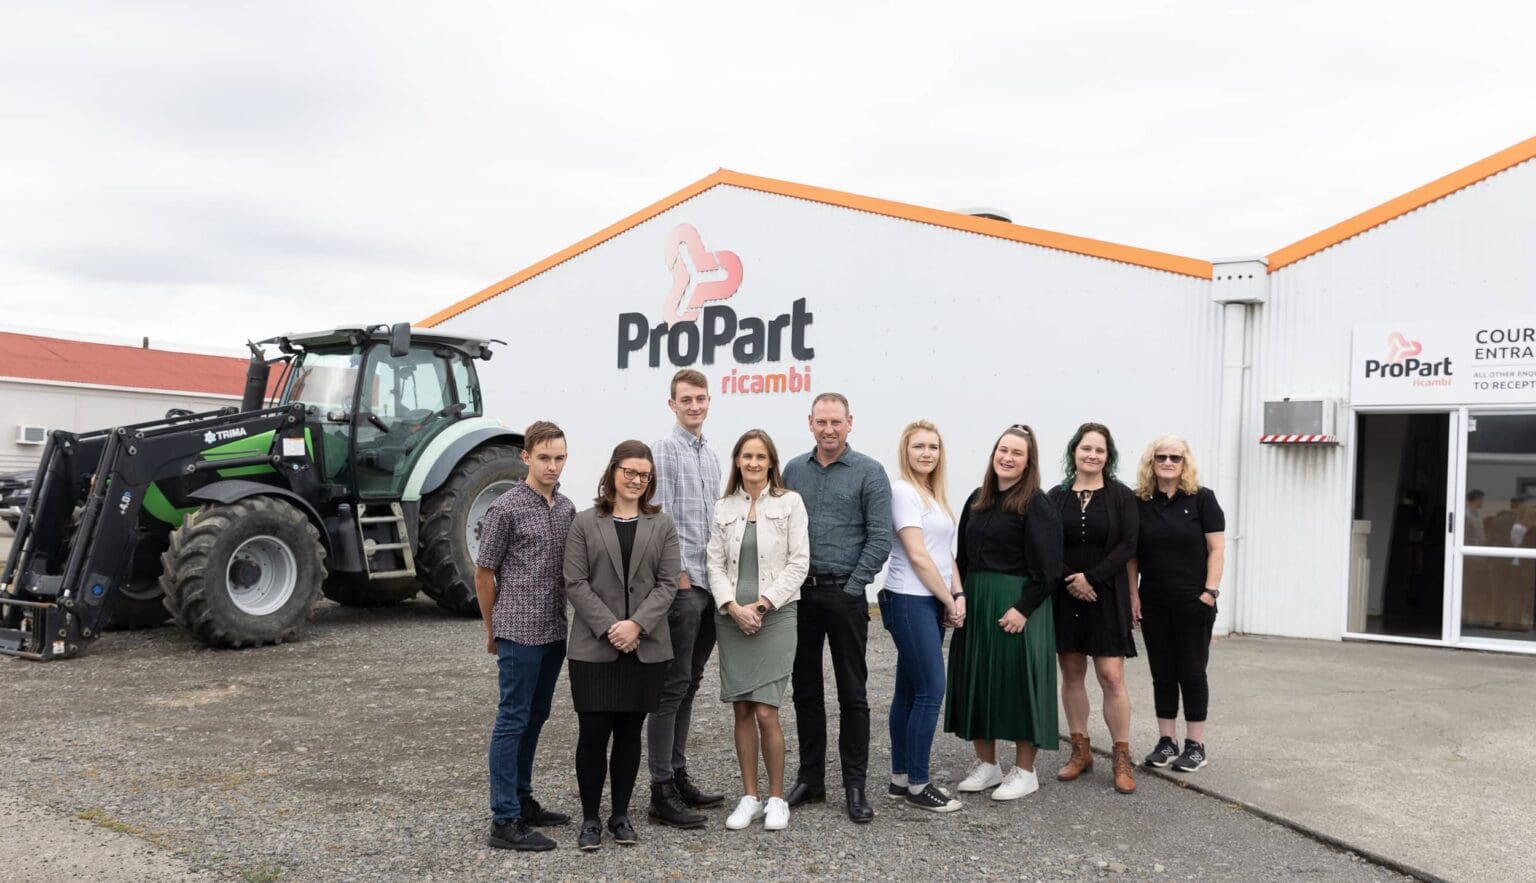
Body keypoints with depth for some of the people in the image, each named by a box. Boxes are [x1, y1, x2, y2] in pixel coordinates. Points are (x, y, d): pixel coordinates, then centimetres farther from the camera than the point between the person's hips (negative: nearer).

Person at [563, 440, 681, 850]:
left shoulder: (662, 525, 7)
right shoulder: (585, 523, 3)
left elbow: (667, 583, 1)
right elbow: (575, 583, -3)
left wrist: (637, 624, -13)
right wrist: (608, 627, -13)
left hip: (646, 648, 2)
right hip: (594, 647, -2)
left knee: (630, 733, 9)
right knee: (593, 732, -1)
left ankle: (621, 815, 21)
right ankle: (590, 818, 13)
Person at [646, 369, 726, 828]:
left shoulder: (711, 455, 17)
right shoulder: (665, 450, -7)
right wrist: (679, 575, -13)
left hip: (709, 584, 8)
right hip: (681, 585, -8)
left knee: (689, 684, 13)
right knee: (672, 686, -6)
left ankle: (678, 776, 23)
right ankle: (662, 793, -1)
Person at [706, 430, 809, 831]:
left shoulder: (789, 502, 0)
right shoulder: (724, 507, 9)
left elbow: (799, 562, -4)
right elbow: (716, 564, 7)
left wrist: (761, 604, -10)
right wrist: (734, 606, -8)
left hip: (775, 615, -3)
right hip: (732, 618, 3)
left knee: (765, 711, -8)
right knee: (741, 710, 6)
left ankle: (776, 798, 8)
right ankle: (750, 796, 17)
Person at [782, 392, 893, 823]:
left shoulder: (868, 472, -3)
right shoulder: (793, 471, 9)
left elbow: (880, 538, -7)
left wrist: (852, 588, -10)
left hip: (845, 594, -4)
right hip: (800, 594, 4)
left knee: (852, 694, 3)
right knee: (805, 690, 11)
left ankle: (855, 786, 11)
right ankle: (810, 778, 22)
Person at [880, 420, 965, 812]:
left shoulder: (935, 494, 16)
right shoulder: (902, 490, -10)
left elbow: (946, 552, 15)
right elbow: (917, 554, -14)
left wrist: (958, 595, 1)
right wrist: (949, 600, -8)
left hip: (933, 603, 8)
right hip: (910, 601, -8)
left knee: (909, 691, 11)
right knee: (931, 691, -8)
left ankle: (900, 778, 17)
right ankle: (918, 784, 1)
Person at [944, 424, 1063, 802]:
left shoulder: (1036, 505, -9)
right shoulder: (977, 499, 10)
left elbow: (1047, 568, -13)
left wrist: (1023, 608, -19)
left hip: (1017, 605, -6)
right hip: (975, 602, 6)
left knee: (1017, 681, 1)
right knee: (976, 681, 10)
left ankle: (1025, 772, 15)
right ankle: (987, 764, 24)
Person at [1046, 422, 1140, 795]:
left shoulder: (1122, 496, 1)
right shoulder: (1056, 496, 6)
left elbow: (1127, 546, -6)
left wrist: (1091, 577, -14)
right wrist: (1069, 581, -12)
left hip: (1107, 596, -2)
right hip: (1065, 596, 3)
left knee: (1111, 676, -5)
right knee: (1071, 673, 8)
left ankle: (1121, 758, 5)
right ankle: (1080, 751, 20)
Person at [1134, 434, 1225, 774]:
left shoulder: (1202, 499, -2)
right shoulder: (1139, 503, 3)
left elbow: (1216, 549, -4)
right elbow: (1131, 553, 7)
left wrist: (1210, 592, -10)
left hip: (1193, 603, -2)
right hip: (1154, 604, 3)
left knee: (1191, 671, 4)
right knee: (1162, 672, 9)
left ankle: (1195, 745, 13)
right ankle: (1166, 741, 18)